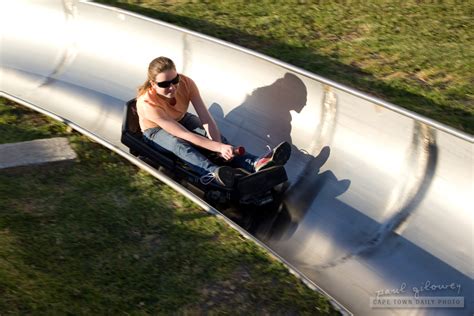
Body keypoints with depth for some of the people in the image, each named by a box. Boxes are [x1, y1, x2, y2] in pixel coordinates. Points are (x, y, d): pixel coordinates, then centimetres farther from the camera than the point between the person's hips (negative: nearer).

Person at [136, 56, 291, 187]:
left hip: (181, 119, 4)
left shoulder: (186, 83, -25)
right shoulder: (147, 103, -36)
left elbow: (206, 118, -28)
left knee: (216, 136, -24)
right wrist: (218, 147, -45)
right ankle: (215, 173, -63)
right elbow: (184, 135, -39)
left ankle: (256, 163, -44)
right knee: (179, 144, -39)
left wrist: (219, 145, -43)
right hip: (156, 130, -4)